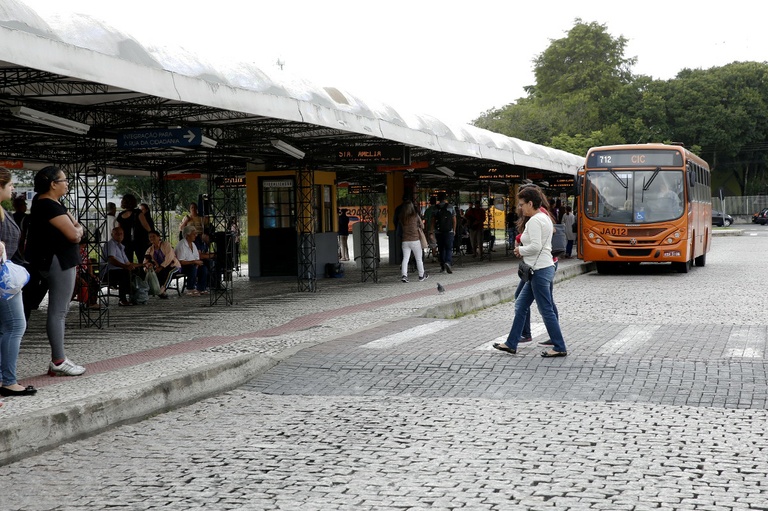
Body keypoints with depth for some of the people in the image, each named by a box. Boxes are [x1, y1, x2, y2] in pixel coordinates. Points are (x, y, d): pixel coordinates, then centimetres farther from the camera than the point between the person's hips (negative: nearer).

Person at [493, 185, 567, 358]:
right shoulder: (545, 217, 14)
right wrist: (523, 250, 12)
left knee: (546, 310, -3)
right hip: (545, 266, 11)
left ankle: (559, 347, 4)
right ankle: (511, 344, 20)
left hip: (540, 270, -11)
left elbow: (536, 246, -25)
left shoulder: (534, 221, -16)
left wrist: (520, 250, -7)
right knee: (520, 306, 14)